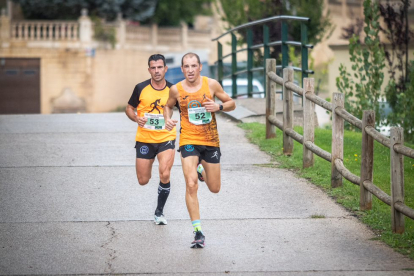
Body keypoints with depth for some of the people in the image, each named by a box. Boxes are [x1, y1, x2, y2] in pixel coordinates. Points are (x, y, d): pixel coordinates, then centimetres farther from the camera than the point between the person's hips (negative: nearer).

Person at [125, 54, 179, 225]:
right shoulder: (141, 88, -4)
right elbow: (129, 108, 6)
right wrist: (137, 118, -14)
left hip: (166, 138, -1)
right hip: (144, 139, 1)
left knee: (165, 175, -20)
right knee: (143, 181, 6)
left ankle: (159, 212, 2)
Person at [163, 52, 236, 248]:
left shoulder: (211, 84, -5)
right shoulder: (176, 89, -4)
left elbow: (231, 104, 5)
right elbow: (168, 106, 17)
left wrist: (219, 106, -16)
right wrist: (167, 119, -4)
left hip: (211, 142, 2)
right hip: (188, 141, -1)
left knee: (215, 188, 11)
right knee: (191, 185, -18)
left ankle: (201, 169, 46)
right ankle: (198, 232, -14)